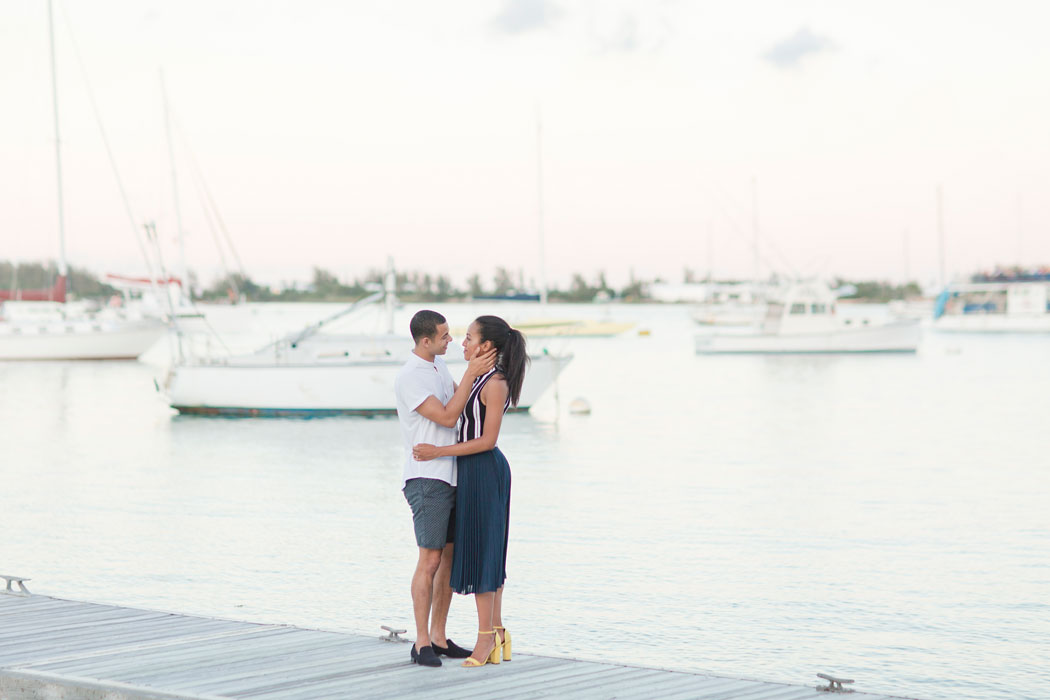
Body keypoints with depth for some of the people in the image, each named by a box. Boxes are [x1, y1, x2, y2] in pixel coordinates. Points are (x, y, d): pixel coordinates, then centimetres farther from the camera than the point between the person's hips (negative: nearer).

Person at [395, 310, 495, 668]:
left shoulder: (438, 365, 13)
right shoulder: (409, 378, -16)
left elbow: (461, 400, 19)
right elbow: (447, 417, -20)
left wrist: (475, 366, 3)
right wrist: (471, 372, -20)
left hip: (451, 477, 9)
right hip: (426, 479, -9)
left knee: (451, 557, 8)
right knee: (430, 559, -10)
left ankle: (438, 637, 14)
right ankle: (422, 643, -5)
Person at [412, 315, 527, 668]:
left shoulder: (496, 384, -18)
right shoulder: (485, 379, 11)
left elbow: (487, 440, -21)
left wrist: (439, 452, -20)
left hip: (484, 471, -10)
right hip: (476, 471, 10)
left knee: (479, 553, -6)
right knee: (486, 553, 11)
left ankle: (486, 637, -1)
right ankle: (497, 633, 15)